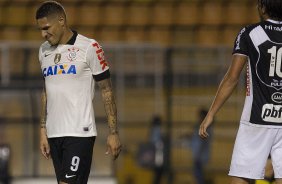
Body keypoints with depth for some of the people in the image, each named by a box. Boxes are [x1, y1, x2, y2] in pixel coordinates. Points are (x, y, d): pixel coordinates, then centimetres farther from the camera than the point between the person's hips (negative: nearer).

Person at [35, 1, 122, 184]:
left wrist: (113, 133, -7)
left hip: (80, 133, -6)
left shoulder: (89, 48, -7)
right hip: (54, 133, 6)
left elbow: (106, 91, -4)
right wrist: (43, 130, 15)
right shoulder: (44, 51, 12)